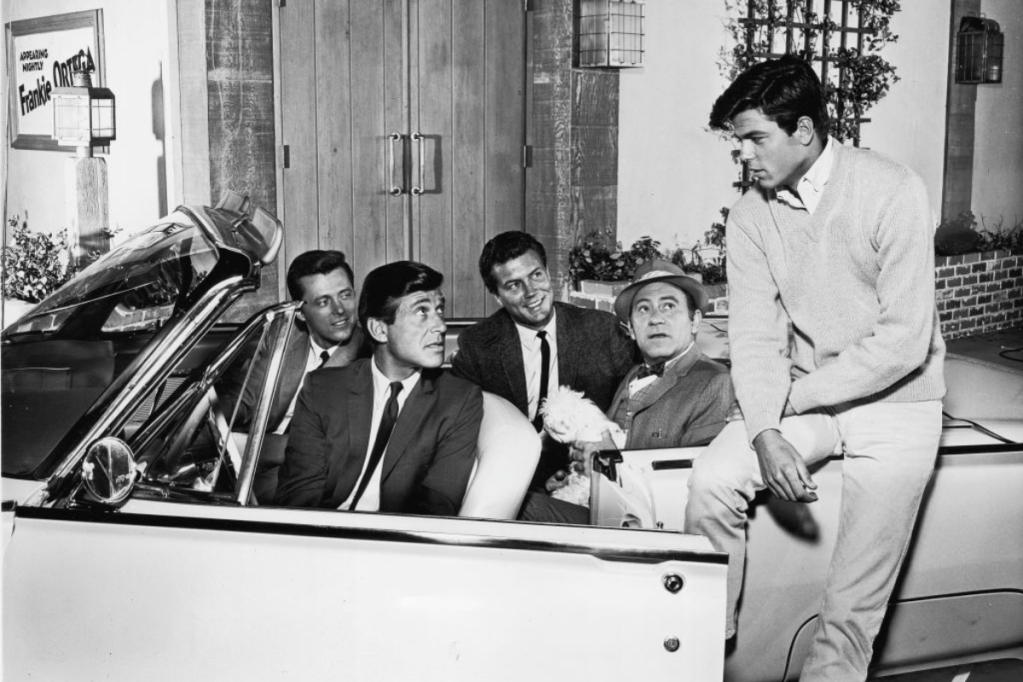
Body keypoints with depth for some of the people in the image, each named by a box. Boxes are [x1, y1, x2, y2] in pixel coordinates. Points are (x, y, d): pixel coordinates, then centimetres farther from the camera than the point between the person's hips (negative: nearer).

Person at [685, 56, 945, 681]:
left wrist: (790, 399, -17)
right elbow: (754, 338, -7)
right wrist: (767, 435, -23)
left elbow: (904, 342, -21)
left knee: (853, 609, -3)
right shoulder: (752, 213, -3)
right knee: (711, 482, -17)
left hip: (894, 402, -4)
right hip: (799, 401, 4)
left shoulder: (893, 193, -18)